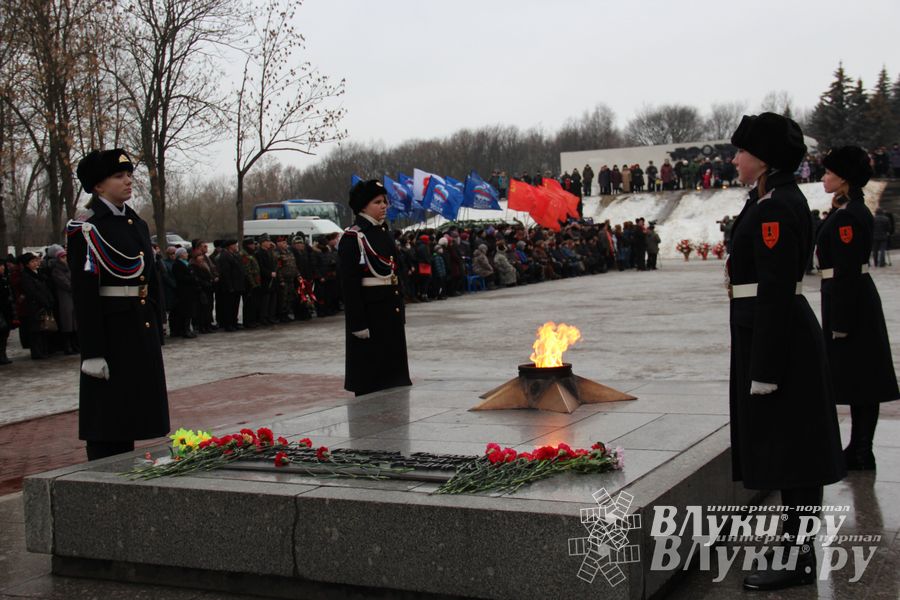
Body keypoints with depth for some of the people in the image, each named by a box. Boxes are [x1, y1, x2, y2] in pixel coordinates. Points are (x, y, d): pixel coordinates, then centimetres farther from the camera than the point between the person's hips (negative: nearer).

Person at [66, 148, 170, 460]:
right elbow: (84, 294, -14)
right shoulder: (86, 229, -9)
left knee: (131, 416, 14)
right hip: (111, 335, -7)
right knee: (107, 423, -1)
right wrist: (93, 352, -17)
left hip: (143, 334, 7)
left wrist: (156, 336, 14)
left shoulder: (138, 224, 14)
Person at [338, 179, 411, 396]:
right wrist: (358, 322, -18)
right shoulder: (352, 237, -11)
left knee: (394, 367, 12)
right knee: (370, 373, 0)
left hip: (391, 311, 8)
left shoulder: (385, 233, 13)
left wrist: (400, 311, 14)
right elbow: (349, 283, -15)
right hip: (369, 311, -8)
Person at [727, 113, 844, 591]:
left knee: (789, 447, -3)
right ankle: (794, 545, 27)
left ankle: (799, 558, 6)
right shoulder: (780, 200, 14)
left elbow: (775, 292, -22)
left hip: (776, 336, -11)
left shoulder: (775, 208, -18)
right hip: (772, 332, 11)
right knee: (782, 444, 16)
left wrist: (764, 370, -22)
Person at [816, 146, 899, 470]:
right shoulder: (856, 210, 13)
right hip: (861, 299, 10)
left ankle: (862, 454, 4)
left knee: (858, 379, -3)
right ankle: (859, 449, 21)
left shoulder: (847, 216, -18)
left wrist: (840, 323, -20)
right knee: (860, 378, 13)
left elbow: (846, 272, -21)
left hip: (848, 301, -10)